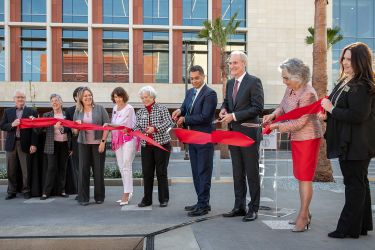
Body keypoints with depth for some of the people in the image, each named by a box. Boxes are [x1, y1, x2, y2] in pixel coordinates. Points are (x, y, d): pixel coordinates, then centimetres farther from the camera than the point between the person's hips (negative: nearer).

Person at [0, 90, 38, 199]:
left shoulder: (32, 112, 1)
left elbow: (35, 128, -3)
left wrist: (33, 144, -11)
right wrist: (11, 125, -14)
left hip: (25, 144, -3)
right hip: (11, 144, 3)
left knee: (26, 170, 2)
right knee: (11, 170, 9)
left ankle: (26, 191, 12)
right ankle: (12, 191, 19)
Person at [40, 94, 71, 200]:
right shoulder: (47, 115, 7)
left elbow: (70, 128, 2)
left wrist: (61, 128, -16)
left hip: (64, 144, 2)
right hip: (52, 145, -2)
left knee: (62, 167, 7)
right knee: (51, 168, -3)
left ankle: (61, 190, 16)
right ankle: (46, 192, 4)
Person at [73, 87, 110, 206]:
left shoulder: (100, 109, 2)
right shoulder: (78, 112, 9)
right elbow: (75, 131, 12)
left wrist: (103, 142, -9)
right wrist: (76, 127, -11)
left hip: (98, 143, -2)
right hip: (83, 144, 2)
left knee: (98, 170, 4)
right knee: (83, 170, 1)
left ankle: (99, 196, 17)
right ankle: (83, 198, 10)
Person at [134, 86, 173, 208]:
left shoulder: (162, 109, -3)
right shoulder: (140, 112, 10)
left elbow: (168, 123, -13)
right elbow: (138, 126, 5)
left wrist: (155, 128, -24)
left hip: (162, 144, -4)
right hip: (146, 146, 4)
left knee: (161, 172, 2)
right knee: (147, 172, 5)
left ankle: (164, 199, 13)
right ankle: (147, 199, 16)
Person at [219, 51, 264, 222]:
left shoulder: (254, 81, -9)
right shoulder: (230, 83, 14)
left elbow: (257, 107, -16)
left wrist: (234, 116, -18)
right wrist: (223, 109, 2)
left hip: (249, 133, -7)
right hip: (233, 133, 7)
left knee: (252, 173, 2)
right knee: (237, 173, 13)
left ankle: (253, 209, 13)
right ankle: (239, 207, 23)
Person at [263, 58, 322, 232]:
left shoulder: (307, 93, -24)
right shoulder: (291, 89, 2)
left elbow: (300, 122, -24)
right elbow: (283, 107, 13)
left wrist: (277, 127, -20)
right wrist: (273, 115, -7)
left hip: (308, 138, -9)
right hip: (296, 138, 9)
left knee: (305, 177, -3)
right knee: (300, 177, 16)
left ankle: (303, 217, 6)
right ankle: (305, 213, 28)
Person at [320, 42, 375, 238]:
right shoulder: (344, 82, 12)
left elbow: (358, 115, -26)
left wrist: (332, 109, -17)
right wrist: (327, 115, 4)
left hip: (356, 145, -10)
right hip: (348, 143, 10)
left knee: (354, 184, 0)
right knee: (359, 183, 18)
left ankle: (348, 228, 12)